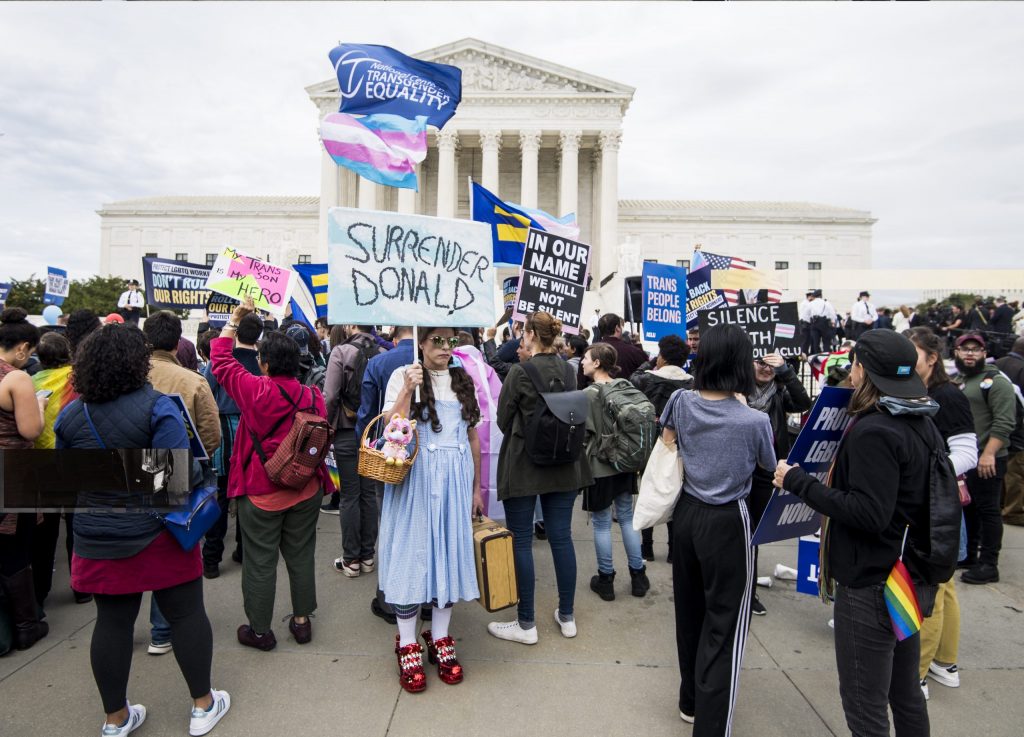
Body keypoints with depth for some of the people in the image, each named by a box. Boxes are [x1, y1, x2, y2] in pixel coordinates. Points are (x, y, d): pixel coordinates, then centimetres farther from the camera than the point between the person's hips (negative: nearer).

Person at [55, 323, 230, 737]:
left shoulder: (70, 415, 0)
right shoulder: (156, 407, -18)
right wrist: (198, 471, -4)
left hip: (98, 538, 5)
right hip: (157, 534, -4)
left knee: (112, 623, 15)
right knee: (187, 613, 10)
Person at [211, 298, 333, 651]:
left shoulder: (256, 390, -16)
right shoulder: (314, 395, -6)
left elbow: (221, 361, -2)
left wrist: (234, 320, 4)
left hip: (261, 492, -4)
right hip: (306, 490, 4)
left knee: (260, 561, 10)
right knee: (301, 556, 16)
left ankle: (260, 629, 23)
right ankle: (301, 620, 28)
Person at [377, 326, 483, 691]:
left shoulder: (463, 381, 10)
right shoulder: (403, 375, -3)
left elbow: (473, 436, 14)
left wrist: (476, 486, 14)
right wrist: (408, 391, -23)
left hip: (455, 480, 4)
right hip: (416, 479, -4)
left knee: (450, 552, 9)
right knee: (413, 553, 3)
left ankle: (440, 639, 25)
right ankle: (407, 645, 18)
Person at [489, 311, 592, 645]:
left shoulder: (520, 372, -14)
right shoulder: (568, 370, 1)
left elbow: (503, 420, -5)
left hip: (523, 464, -5)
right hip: (563, 463, 6)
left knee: (521, 541, 5)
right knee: (561, 537, 12)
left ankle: (526, 624, 14)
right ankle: (567, 617, 24)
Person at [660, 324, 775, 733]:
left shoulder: (682, 402, -6)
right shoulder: (754, 421, -18)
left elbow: (667, 444, 11)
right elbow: (769, 464, 3)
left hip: (686, 514, 5)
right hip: (727, 522, -5)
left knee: (690, 611, 20)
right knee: (724, 624, 6)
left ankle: (691, 700, 39)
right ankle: (710, 723, 11)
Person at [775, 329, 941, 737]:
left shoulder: (873, 431, -23)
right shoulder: (921, 423, 6)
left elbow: (869, 514, -27)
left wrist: (798, 482, -22)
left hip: (870, 583, -9)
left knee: (864, 704, 5)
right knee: (905, 691, 23)